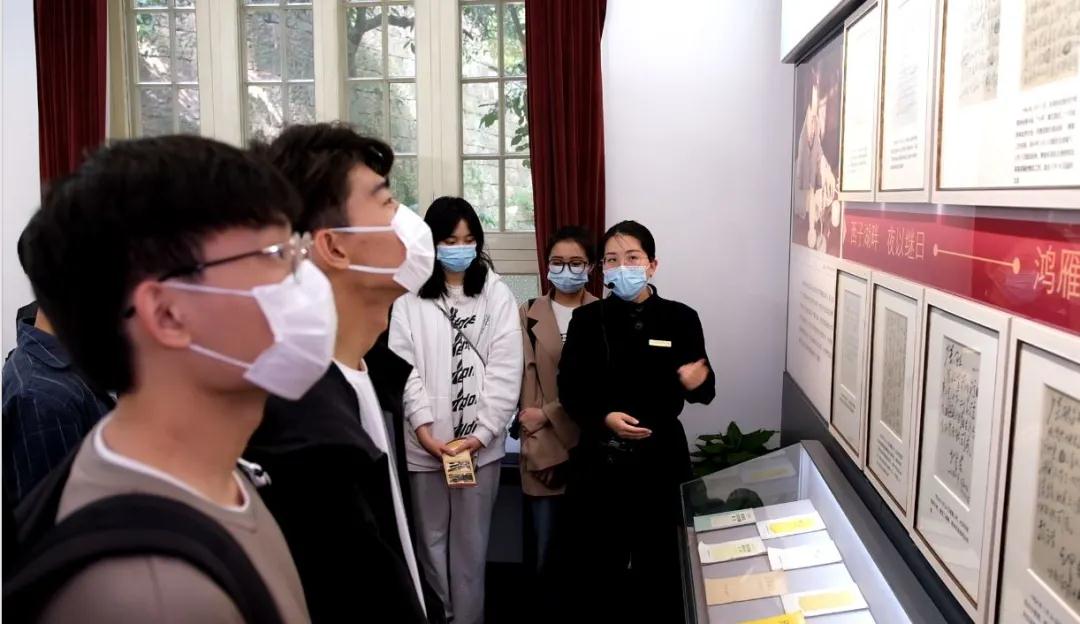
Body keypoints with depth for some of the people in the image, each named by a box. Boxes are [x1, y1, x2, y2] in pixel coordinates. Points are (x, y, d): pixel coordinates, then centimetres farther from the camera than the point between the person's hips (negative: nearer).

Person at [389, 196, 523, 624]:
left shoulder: (497, 295, 0)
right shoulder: (409, 298, -1)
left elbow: (506, 370, -4)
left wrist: (481, 432, -11)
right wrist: (423, 427, -15)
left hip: (480, 443, 0)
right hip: (425, 443, 0)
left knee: (471, 541, 10)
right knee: (432, 538, 13)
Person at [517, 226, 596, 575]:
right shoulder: (529, 314, 4)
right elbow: (528, 379, -3)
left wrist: (547, 414, -12)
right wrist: (544, 450, -11)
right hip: (543, 448, 1)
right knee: (543, 548, 6)